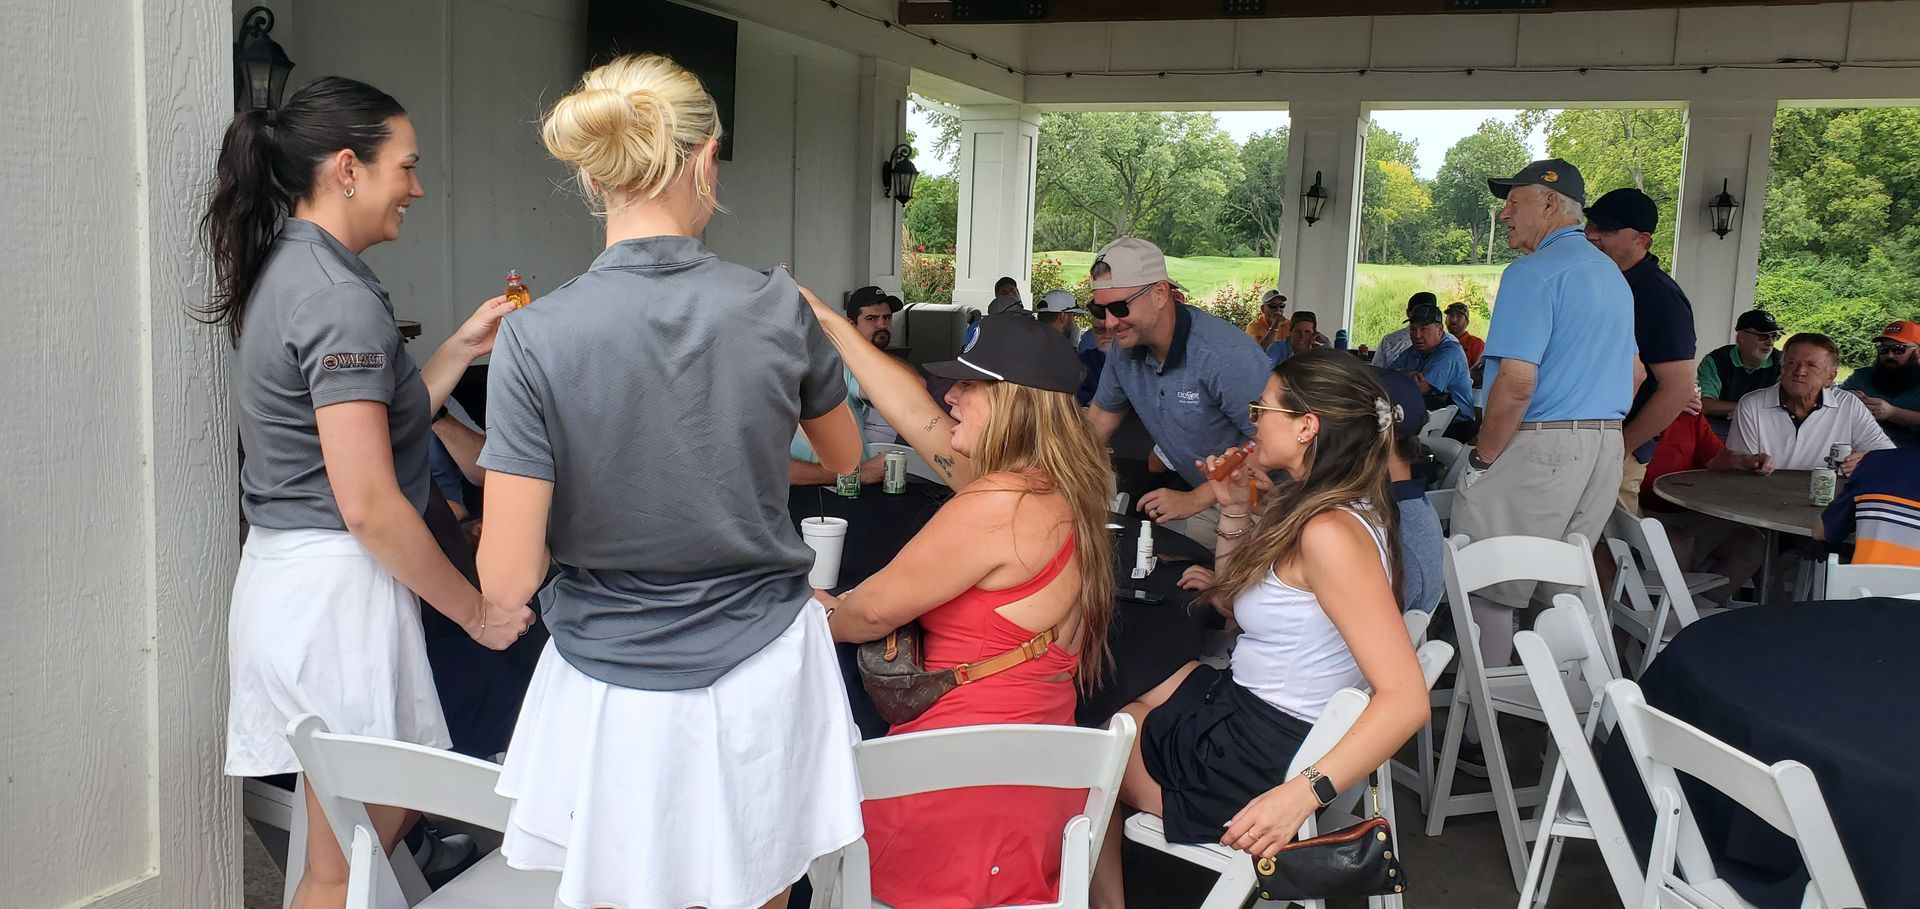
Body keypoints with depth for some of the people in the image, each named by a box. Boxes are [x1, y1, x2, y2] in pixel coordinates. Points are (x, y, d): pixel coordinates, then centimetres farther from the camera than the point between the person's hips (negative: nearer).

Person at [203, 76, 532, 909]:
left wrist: (462, 348, 14)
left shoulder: (284, 271, 11)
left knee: (373, 825, 20)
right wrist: (477, 611, -11)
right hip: (336, 587, -10)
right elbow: (368, 507, -21)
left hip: (284, 570, 10)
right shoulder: (340, 297, -18)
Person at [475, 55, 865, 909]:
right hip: (763, 677, 2)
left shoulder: (537, 336, -16)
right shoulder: (778, 309, -10)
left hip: (613, 693, -1)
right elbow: (844, 456, 10)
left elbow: (507, 578, -14)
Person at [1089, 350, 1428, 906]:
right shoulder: (1320, 504, 3)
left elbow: (1406, 699, -32)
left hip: (1259, 752, -9)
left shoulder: (1330, 533, -27)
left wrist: (1302, 794, -36)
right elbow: (1240, 603, 14)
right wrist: (1234, 509, 3)